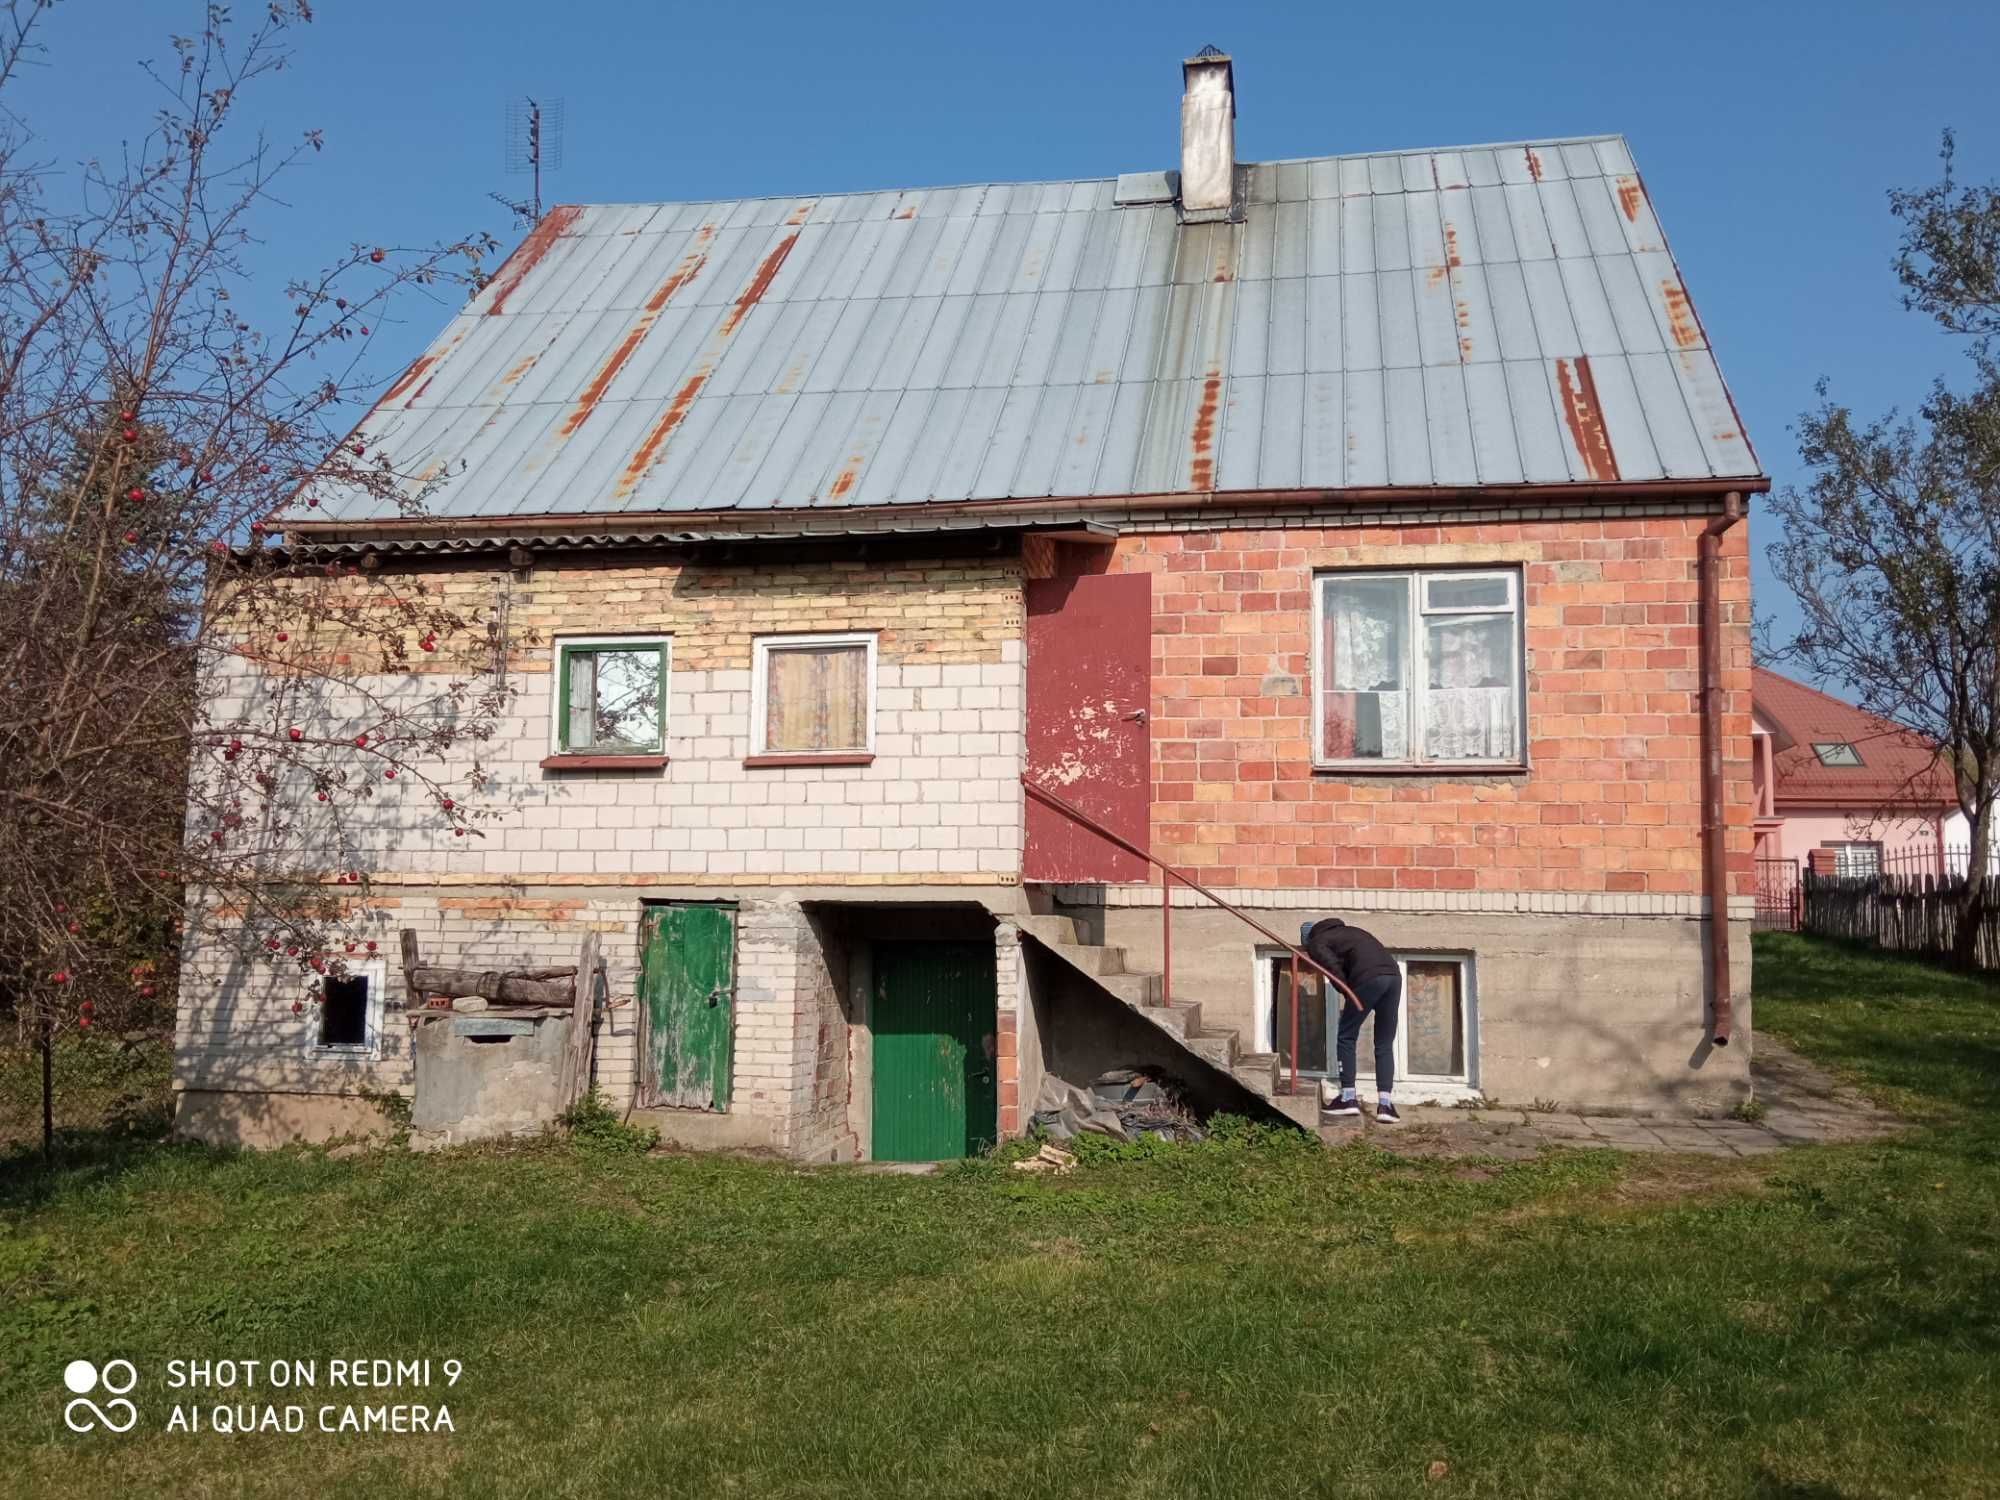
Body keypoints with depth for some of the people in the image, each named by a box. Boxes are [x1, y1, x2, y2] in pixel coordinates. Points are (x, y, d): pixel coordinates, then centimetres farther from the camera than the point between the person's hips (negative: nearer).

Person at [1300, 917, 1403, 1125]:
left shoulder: (1316, 943, 14)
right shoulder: (1347, 931, 36)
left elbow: (1335, 970, -5)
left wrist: (1350, 998, 4)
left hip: (1368, 978, -6)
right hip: (1394, 975, 6)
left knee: (1346, 1037, 9)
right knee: (1385, 1045, 11)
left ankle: (1348, 1099, 9)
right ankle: (1385, 1105, 5)